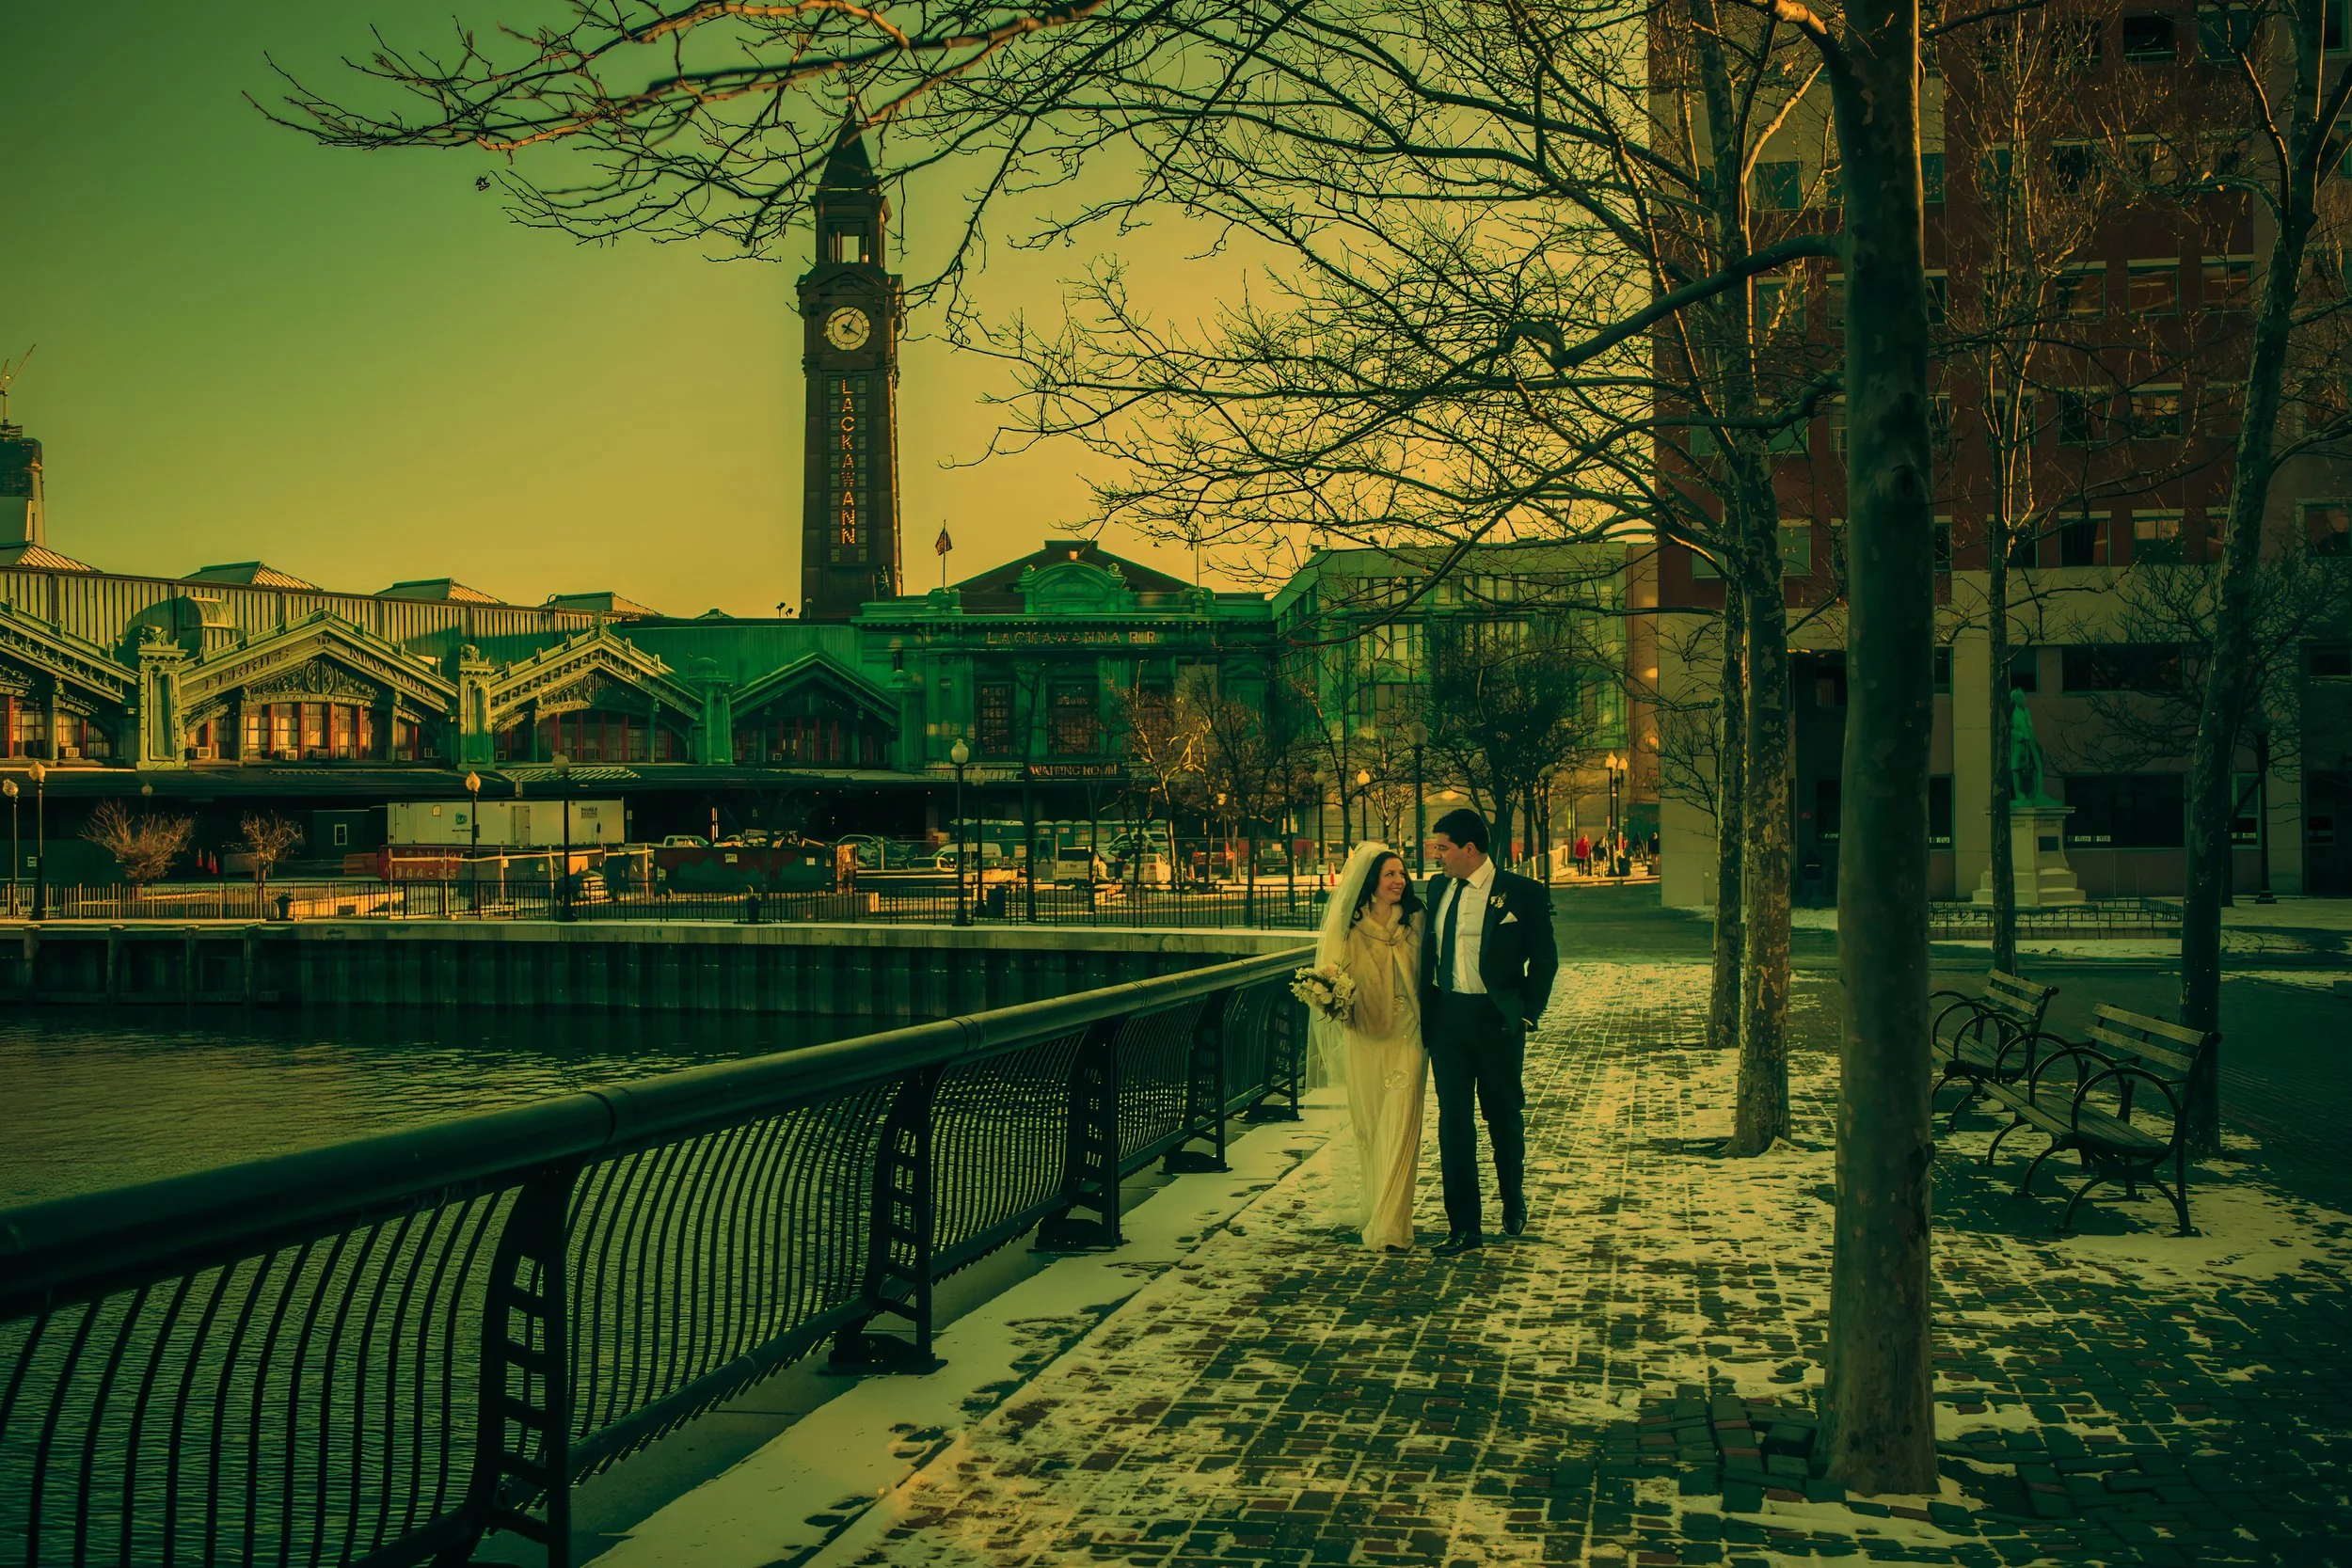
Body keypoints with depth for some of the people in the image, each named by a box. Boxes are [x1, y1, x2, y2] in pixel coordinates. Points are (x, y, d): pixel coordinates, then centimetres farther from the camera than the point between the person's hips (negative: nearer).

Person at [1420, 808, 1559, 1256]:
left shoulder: (1521, 893, -7)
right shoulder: (1439, 889, 8)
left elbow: (1544, 959, -2)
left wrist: (1527, 1014, -7)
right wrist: (1425, 1012, 5)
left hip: (1496, 1018, -3)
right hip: (1446, 1017, 3)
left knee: (1504, 1117, 12)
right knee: (1453, 1121, 1)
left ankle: (1514, 1201, 36)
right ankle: (1465, 1226, 8)